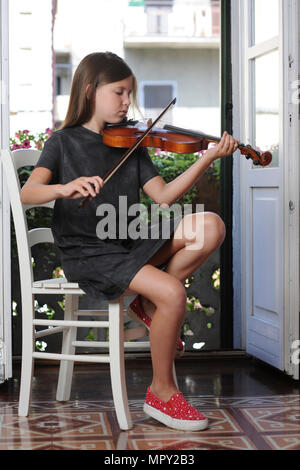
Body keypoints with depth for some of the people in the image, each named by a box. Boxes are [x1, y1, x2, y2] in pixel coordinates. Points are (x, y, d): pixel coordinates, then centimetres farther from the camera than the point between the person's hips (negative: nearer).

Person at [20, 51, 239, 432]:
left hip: (131, 242, 5)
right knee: (173, 293, -26)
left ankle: (147, 304, -1)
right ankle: (161, 393, -6)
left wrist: (208, 158, -9)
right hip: (86, 253, -5)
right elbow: (28, 193, -15)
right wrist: (66, 187, -37)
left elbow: (163, 195, 2)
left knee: (211, 226, -16)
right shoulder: (64, 142, 0)